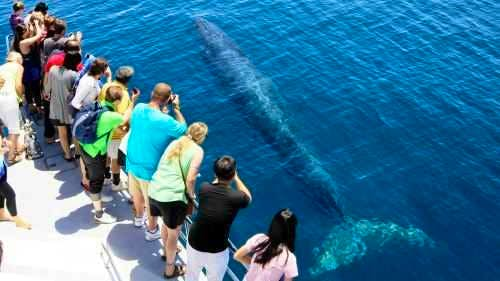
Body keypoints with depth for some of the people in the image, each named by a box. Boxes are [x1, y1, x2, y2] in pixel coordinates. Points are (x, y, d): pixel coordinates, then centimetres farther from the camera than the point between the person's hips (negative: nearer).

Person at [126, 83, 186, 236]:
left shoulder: (138, 108, -13)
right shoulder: (165, 121, -33)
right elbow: (183, 129, -12)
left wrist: (162, 108, 1)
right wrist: (176, 107, -8)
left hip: (133, 163, 6)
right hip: (150, 169, -6)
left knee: (137, 194, 31)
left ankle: (139, 217, 57)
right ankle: (152, 231, 39)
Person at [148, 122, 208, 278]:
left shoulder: (175, 143, 13)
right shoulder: (197, 150, -5)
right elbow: (190, 179, -14)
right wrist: (191, 195, 4)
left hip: (154, 191, 6)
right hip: (173, 197, -6)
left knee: (166, 224, 32)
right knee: (173, 233, 15)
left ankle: (167, 250, 55)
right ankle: (170, 269, 30)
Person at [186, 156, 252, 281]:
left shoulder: (204, 189, -14)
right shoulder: (236, 197, -20)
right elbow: (248, 197, 6)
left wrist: (219, 177, 24)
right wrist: (236, 178, 16)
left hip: (194, 244, 3)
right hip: (217, 251, -3)